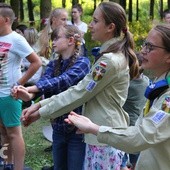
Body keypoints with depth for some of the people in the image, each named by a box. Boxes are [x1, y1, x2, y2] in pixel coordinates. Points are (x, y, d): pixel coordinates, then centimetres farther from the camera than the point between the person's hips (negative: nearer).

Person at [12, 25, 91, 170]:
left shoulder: (82, 62, -11)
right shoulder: (53, 65, 7)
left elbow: (65, 80, -28)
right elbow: (44, 82, -13)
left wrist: (31, 88, -38)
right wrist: (30, 93, -36)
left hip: (78, 127, -6)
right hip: (58, 127, 6)